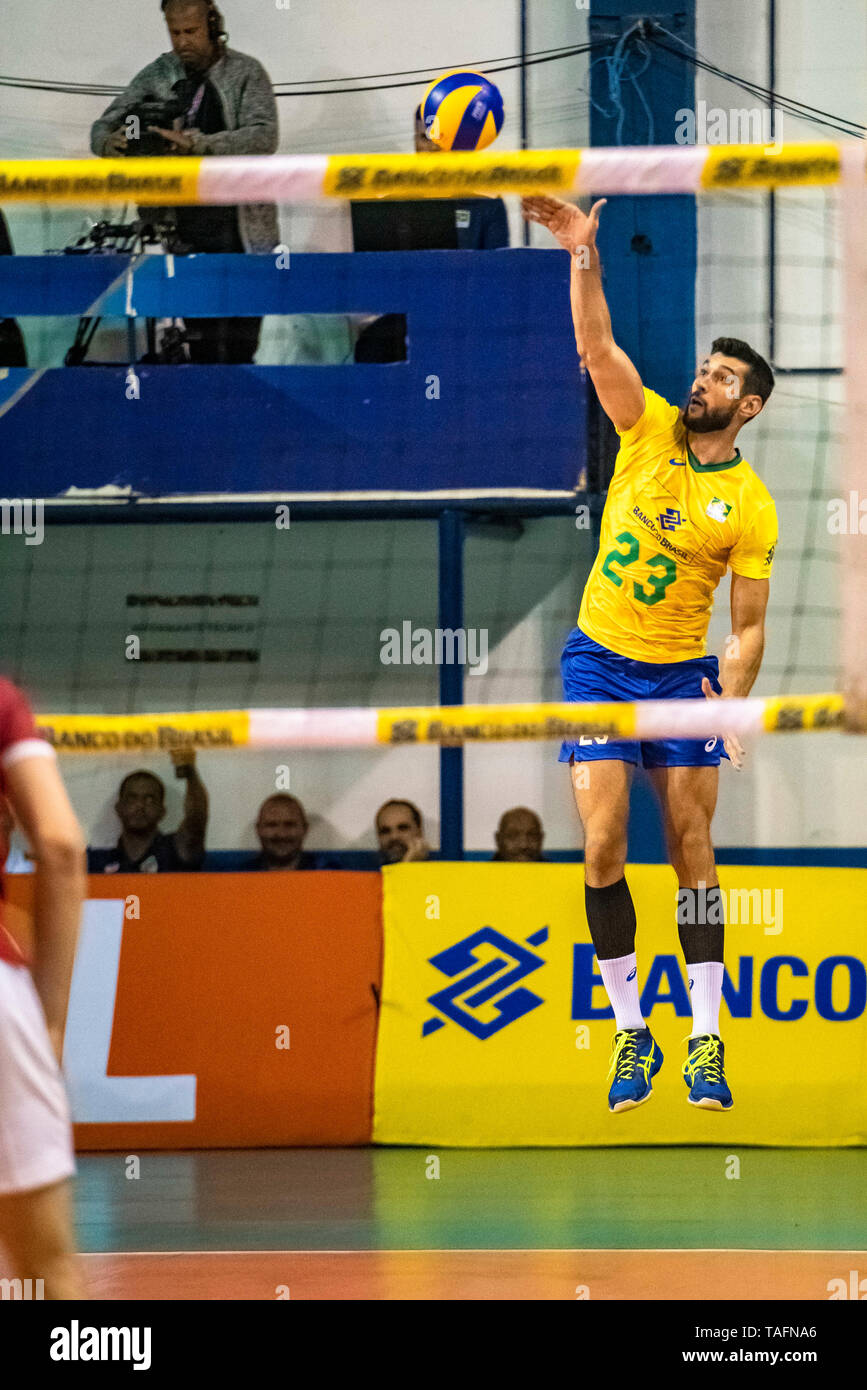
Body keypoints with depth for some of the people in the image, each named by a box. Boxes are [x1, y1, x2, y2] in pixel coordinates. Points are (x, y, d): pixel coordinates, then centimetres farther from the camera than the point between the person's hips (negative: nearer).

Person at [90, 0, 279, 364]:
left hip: (241, 231, -3)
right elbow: (102, 129, 10)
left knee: (240, 344, -3)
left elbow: (264, 137, -16)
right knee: (201, 339, 2)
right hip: (186, 231, 3)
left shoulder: (246, 73, -2)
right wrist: (112, 142, -17)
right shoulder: (156, 75, 8)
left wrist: (195, 143, -28)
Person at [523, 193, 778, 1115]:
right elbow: (596, 344, -15)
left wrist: (731, 703, -19)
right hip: (599, 661, 1)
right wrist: (584, 255, -29)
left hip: (683, 674, -1)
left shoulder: (752, 507, -6)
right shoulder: (648, 429, -1)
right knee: (603, 848, -8)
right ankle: (631, 1033, 3)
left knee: (691, 850, -1)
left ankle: (706, 1043, 6)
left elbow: (748, 626, -4)